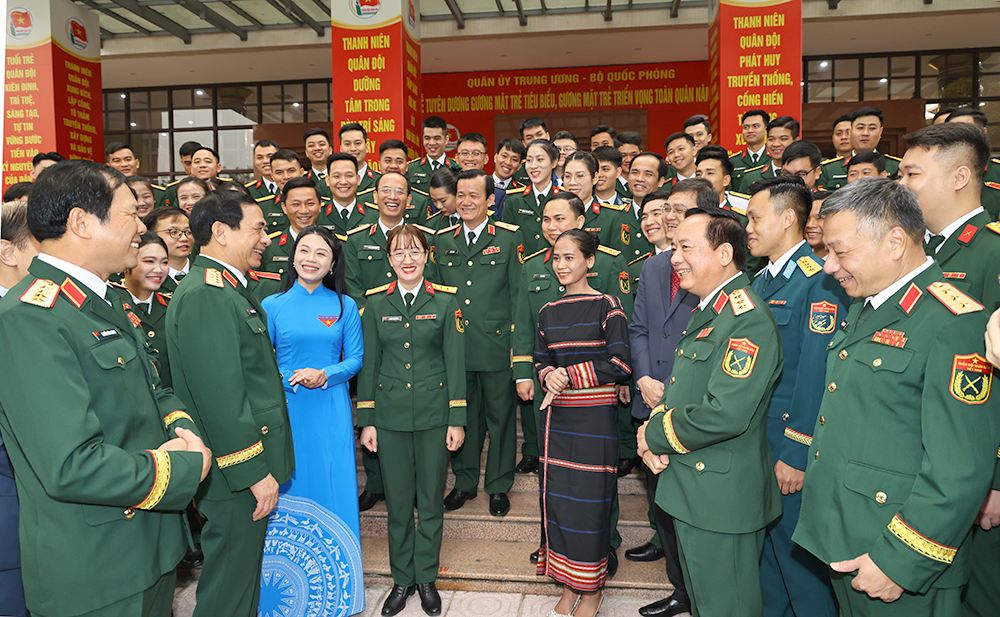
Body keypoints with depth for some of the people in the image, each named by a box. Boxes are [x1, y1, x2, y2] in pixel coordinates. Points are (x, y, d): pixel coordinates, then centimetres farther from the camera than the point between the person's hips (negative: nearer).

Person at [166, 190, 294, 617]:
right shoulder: (205, 295, -21)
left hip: (248, 467, 10)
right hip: (237, 471, -10)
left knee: (243, 573, 22)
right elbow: (219, 397, -25)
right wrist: (254, 472, -21)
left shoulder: (228, 289, 13)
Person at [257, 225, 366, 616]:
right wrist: (287, 381, -16)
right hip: (285, 408, 0)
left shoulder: (345, 306, 3)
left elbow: (355, 358, 3)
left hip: (331, 411, 0)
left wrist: (325, 375, -15)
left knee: (333, 491, 5)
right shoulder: (272, 305, 2)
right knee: (288, 493, 6)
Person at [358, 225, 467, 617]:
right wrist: (367, 421, 2)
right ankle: (402, 578, 27)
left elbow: (455, 362, -1)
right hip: (390, 416, 1)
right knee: (398, 502, 9)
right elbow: (369, 363, 5)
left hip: (433, 414, -1)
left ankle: (426, 579, 27)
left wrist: (457, 419, -4)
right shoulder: (376, 303, 3)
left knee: (431, 500, 9)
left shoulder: (445, 301, 0)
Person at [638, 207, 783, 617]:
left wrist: (655, 434, -15)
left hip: (722, 498, -9)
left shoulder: (747, 320, -22)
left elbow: (724, 414, -30)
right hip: (692, 489, 10)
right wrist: (653, 435, -2)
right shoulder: (708, 311, 12)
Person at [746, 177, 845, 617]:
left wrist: (797, 452, -21)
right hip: (753, 436, 9)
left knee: (798, 552, 7)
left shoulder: (820, 280, -17)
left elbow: (817, 373, -21)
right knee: (764, 546, 21)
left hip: (793, 441, -8)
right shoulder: (761, 281, 11)